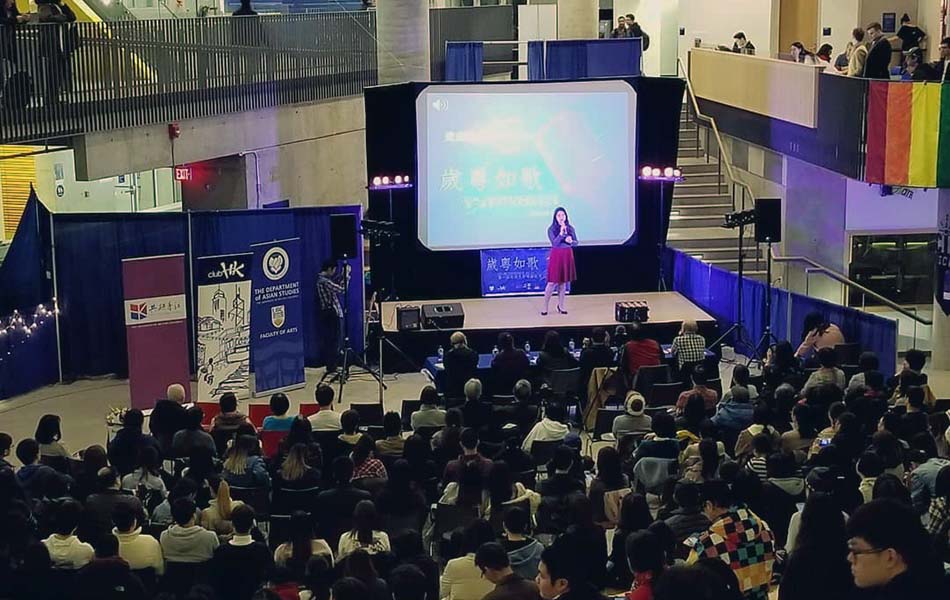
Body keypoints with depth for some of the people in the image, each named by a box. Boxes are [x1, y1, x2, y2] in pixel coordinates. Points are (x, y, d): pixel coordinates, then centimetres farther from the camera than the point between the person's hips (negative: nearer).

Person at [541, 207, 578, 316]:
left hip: (567, 257, 4)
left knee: (563, 282, 10)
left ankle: (561, 305, 21)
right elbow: (554, 243, -15)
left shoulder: (570, 228, 5)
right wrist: (561, 232, -24)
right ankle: (545, 307, 3)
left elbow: (576, 242, 8)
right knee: (552, 282, -6)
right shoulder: (551, 229, -5)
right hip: (556, 256, -4)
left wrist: (571, 241, -13)